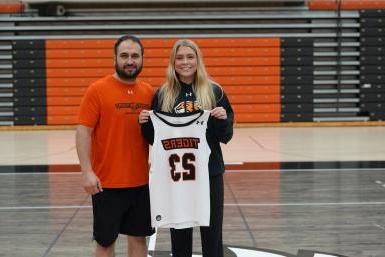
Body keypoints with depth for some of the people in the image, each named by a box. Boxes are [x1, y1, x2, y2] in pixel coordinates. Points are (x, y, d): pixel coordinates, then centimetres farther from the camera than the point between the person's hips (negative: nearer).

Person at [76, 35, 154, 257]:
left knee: (139, 237, 12)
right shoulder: (97, 90, -7)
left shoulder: (149, 91, 6)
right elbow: (83, 131, -10)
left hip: (140, 181, 4)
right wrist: (87, 171, -16)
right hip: (106, 183, -4)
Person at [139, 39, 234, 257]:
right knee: (179, 234, 11)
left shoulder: (214, 91, 0)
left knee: (212, 234, 7)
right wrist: (146, 123, -11)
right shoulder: (162, 94, 3)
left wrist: (223, 119, -17)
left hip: (210, 172, -1)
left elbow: (225, 137, 2)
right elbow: (154, 139, 8)